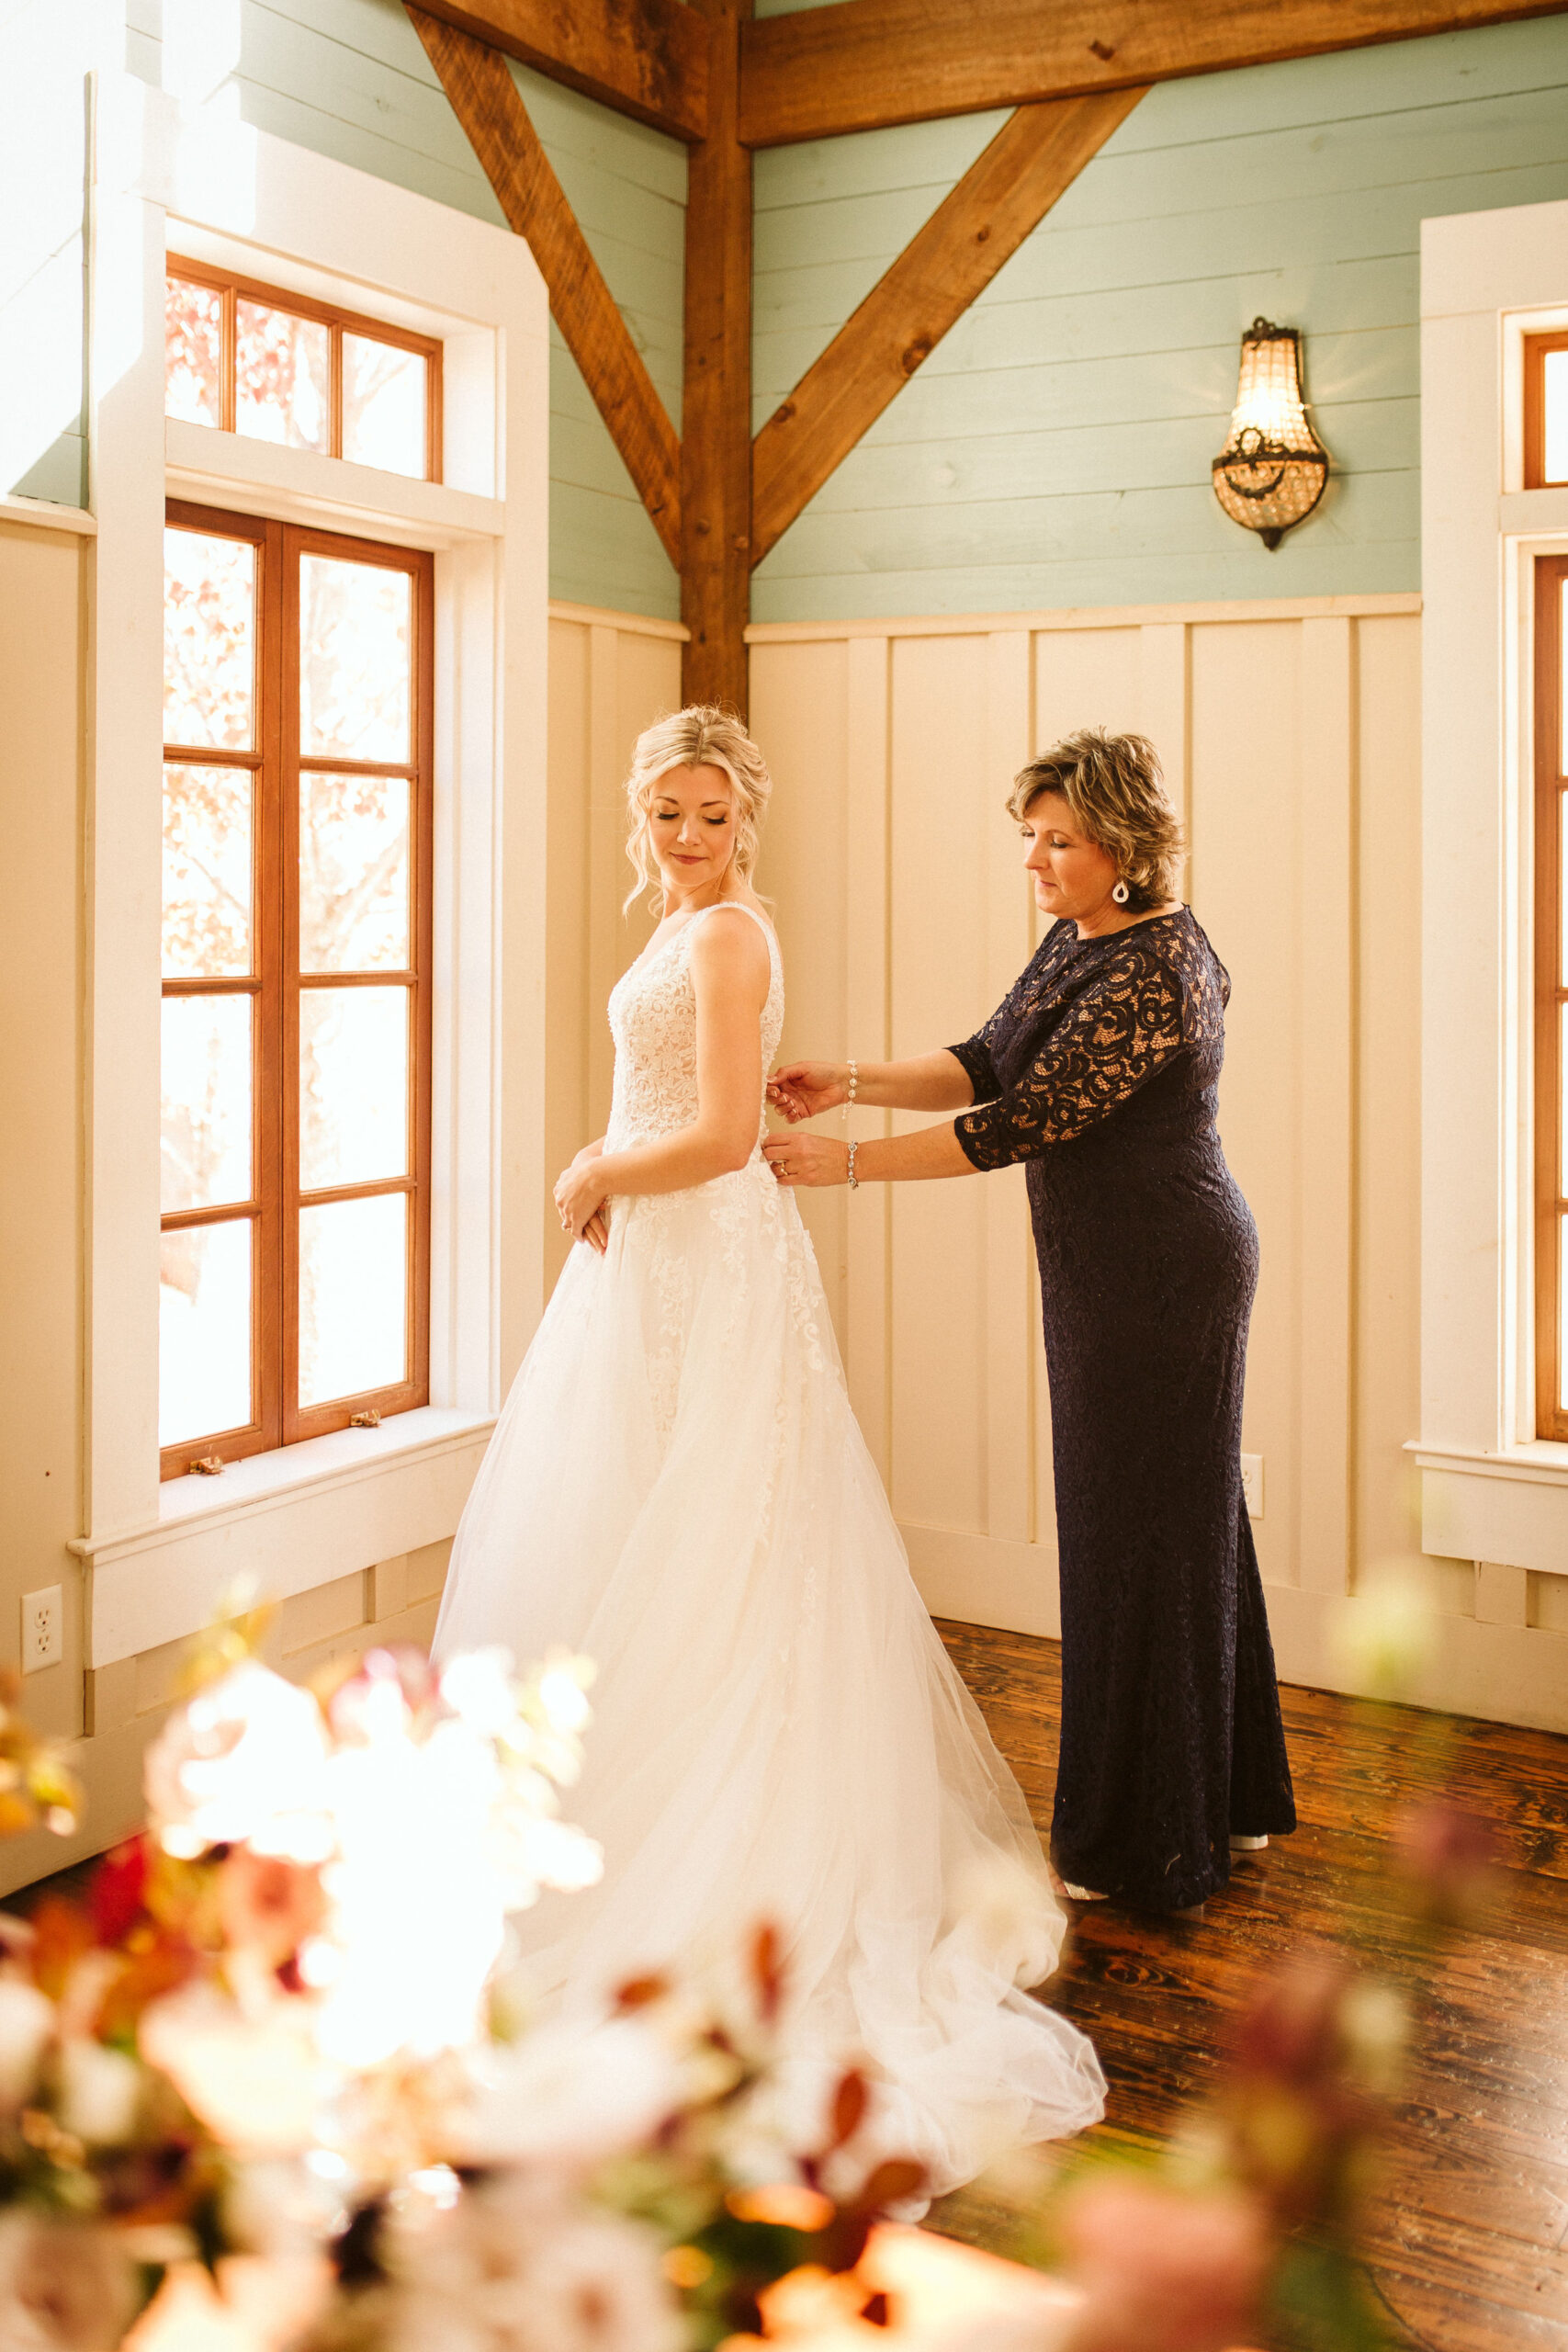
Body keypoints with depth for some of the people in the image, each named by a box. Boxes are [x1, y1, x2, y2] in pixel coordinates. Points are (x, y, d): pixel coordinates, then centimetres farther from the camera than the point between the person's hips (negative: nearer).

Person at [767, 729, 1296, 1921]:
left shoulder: (1155, 975, -23)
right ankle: (1232, 1798, 33)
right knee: (1180, 1520, 17)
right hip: (1111, 1268, 10)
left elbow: (1023, 1123, -24)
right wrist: (856, 1080, -5)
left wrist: (848, 1161, -19)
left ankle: (1147, 1844, 15)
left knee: (1140, 1530, 0)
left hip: (1160, 1273, -10)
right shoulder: (1078, 937, 8)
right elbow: (991, 1063, 8)